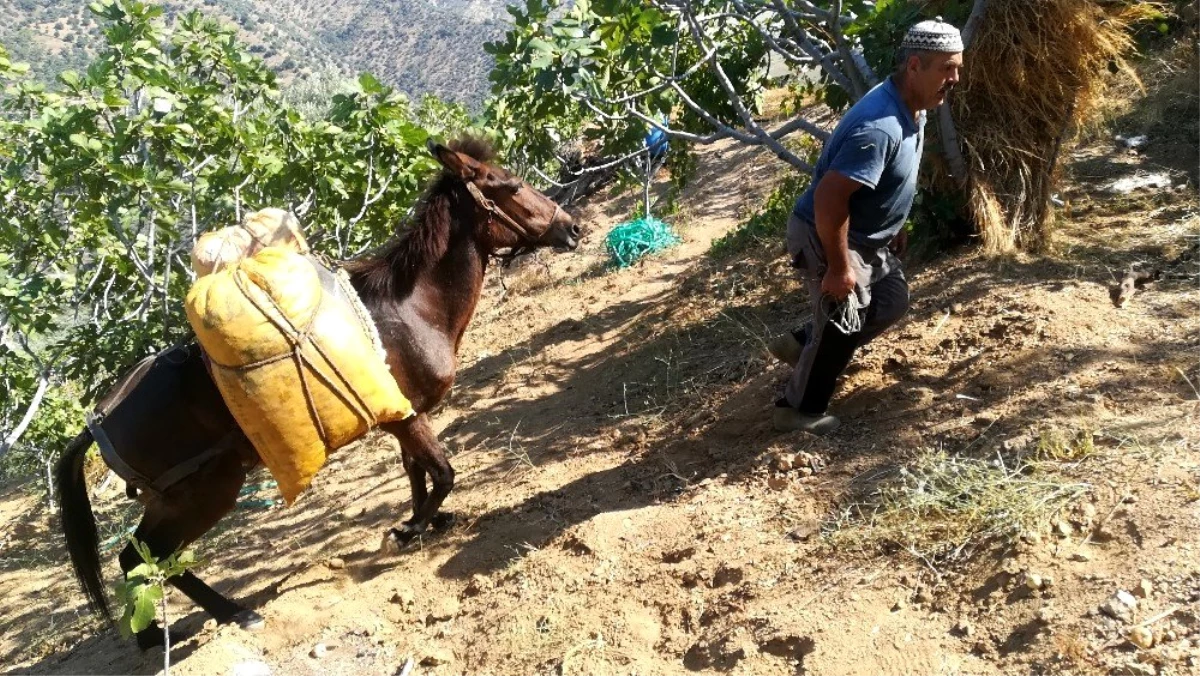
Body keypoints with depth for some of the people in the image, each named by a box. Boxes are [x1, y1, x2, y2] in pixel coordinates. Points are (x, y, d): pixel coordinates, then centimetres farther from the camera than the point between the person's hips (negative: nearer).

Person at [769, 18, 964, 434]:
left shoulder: (913, 109, 1)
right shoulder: (880, 126, -31)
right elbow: (829, 197, -34)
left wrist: (895, 226, 23)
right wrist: (839, 268, -28)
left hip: (866, 236, 10)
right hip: (823, 236, -10)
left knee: (892, 301, 18)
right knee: (842, 325, -1)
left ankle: (801, 345, 29)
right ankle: (798, 410, 18)